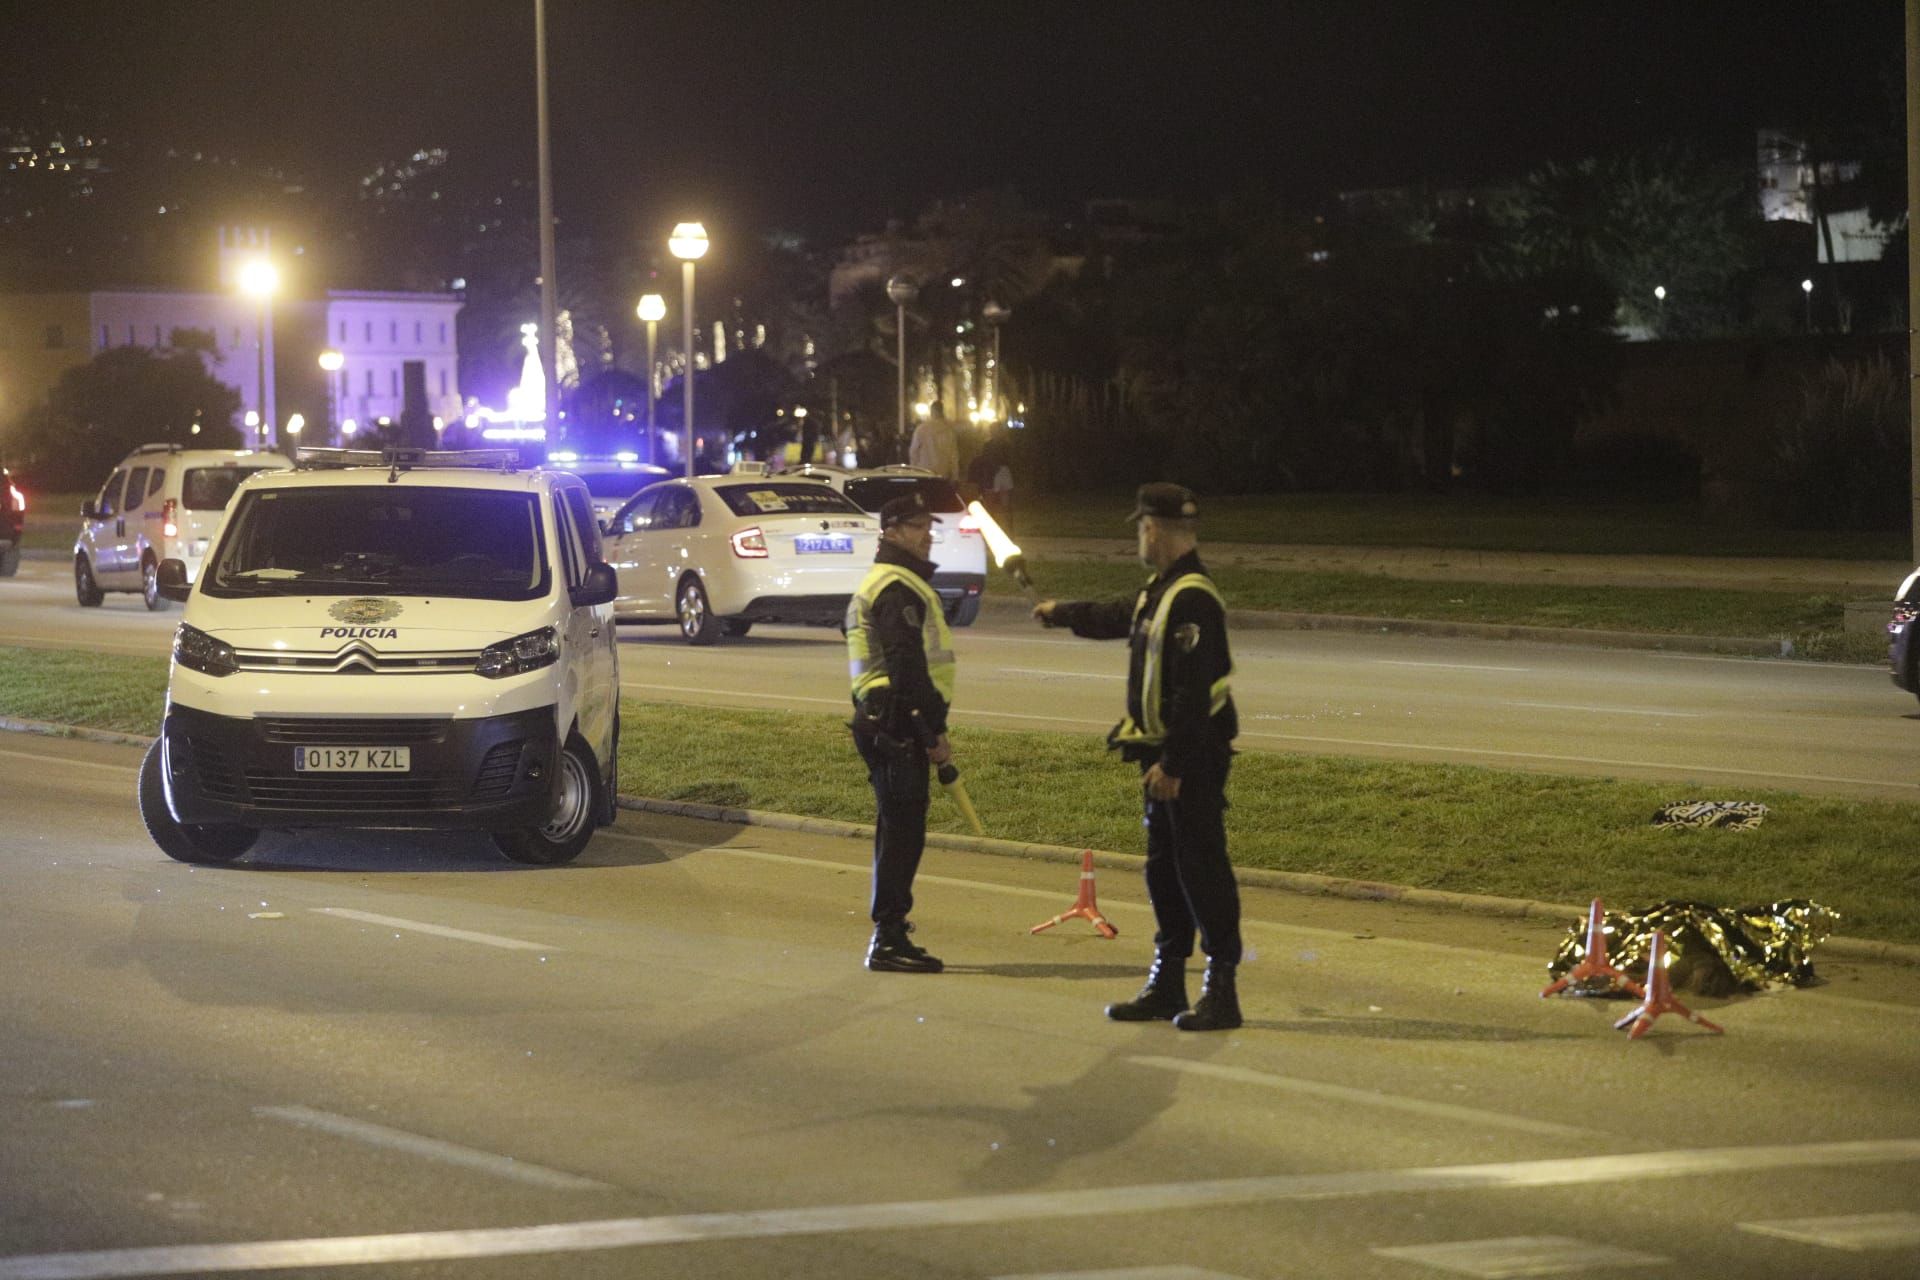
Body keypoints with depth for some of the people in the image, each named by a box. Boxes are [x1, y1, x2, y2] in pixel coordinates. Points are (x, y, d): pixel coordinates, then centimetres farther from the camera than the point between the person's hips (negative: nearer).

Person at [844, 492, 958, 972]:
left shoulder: (880, 583, 22)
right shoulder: (899, 588, -13)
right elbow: (908, 665, -21)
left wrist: (930, 727, 24)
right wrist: (934, 732, -20)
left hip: (880, 720, 11)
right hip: (899, 725, -11)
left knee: (898, 831, 14)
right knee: (903, 830, -9)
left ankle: (889, 935, 19)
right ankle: (888, 939, -9)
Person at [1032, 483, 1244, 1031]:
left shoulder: (1192, 600, -19)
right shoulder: (1162, 590, 14)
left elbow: (1194, 691, -25)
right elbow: (1117, 618, 38)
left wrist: (1173, 763, -26)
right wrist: (1059, 612, 54)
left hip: (1193, 757, -11)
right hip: (1165, 754, 11)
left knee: (1201, 867, -8)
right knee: (1164, 869, 14)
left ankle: (1222, 991, -5)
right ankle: (1166, 984, 22)